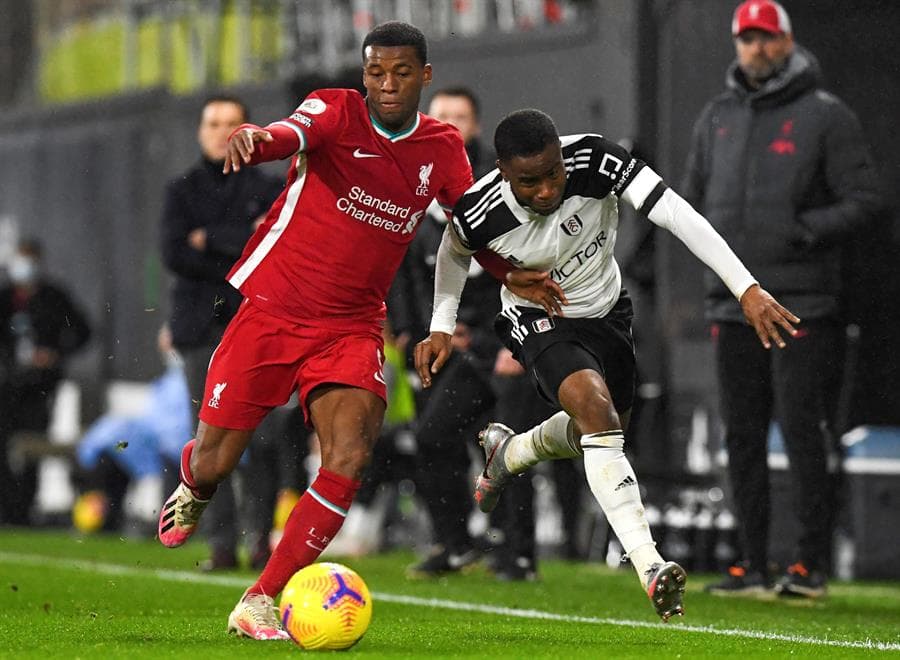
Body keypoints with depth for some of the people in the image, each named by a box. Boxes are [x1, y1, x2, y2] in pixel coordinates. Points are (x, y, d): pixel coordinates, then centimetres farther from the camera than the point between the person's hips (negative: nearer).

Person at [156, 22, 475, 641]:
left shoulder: (443, 149, 4)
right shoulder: (336, 110, -9)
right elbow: (295, 133, -32)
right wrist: (259, 137, -56)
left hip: (352, 327, 2)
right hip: (272, 308, -2)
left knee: (350, 457, -21)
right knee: (214, 463, 3)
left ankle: (259, 603, -13)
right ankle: (193, 489, 44)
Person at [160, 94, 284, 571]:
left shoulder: (268, 190, 10)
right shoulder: (183, 191, 14)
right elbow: (175, 254, 0)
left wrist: (210, 240, -4)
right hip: (202, 326, 1)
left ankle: (265, 536, -4)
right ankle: (221, 543, -3)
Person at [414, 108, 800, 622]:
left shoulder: (596, 160, -32)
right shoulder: (479, 213, -28)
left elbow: (676, 214, -38)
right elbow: (456, 252, -2)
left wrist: (748, 289, -45)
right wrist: (442, 328, -3)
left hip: (607, 312, 4)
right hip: (541, 322, -4)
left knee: (600, 432, 20)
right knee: (594, 407, -30)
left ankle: (508, 453, 54)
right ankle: (649, 566, -38)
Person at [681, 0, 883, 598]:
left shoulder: (827, 116, -2)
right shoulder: (718, 117, 15)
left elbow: (863, 201, -5)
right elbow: (694, 195, 25)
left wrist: (806, 231, -17)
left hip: (802, 302, -6)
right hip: (733, 301, 6)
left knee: (802, 432, -8)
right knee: (743, 437, 7)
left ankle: (813, 563, -3)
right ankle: (754, 565, 13)